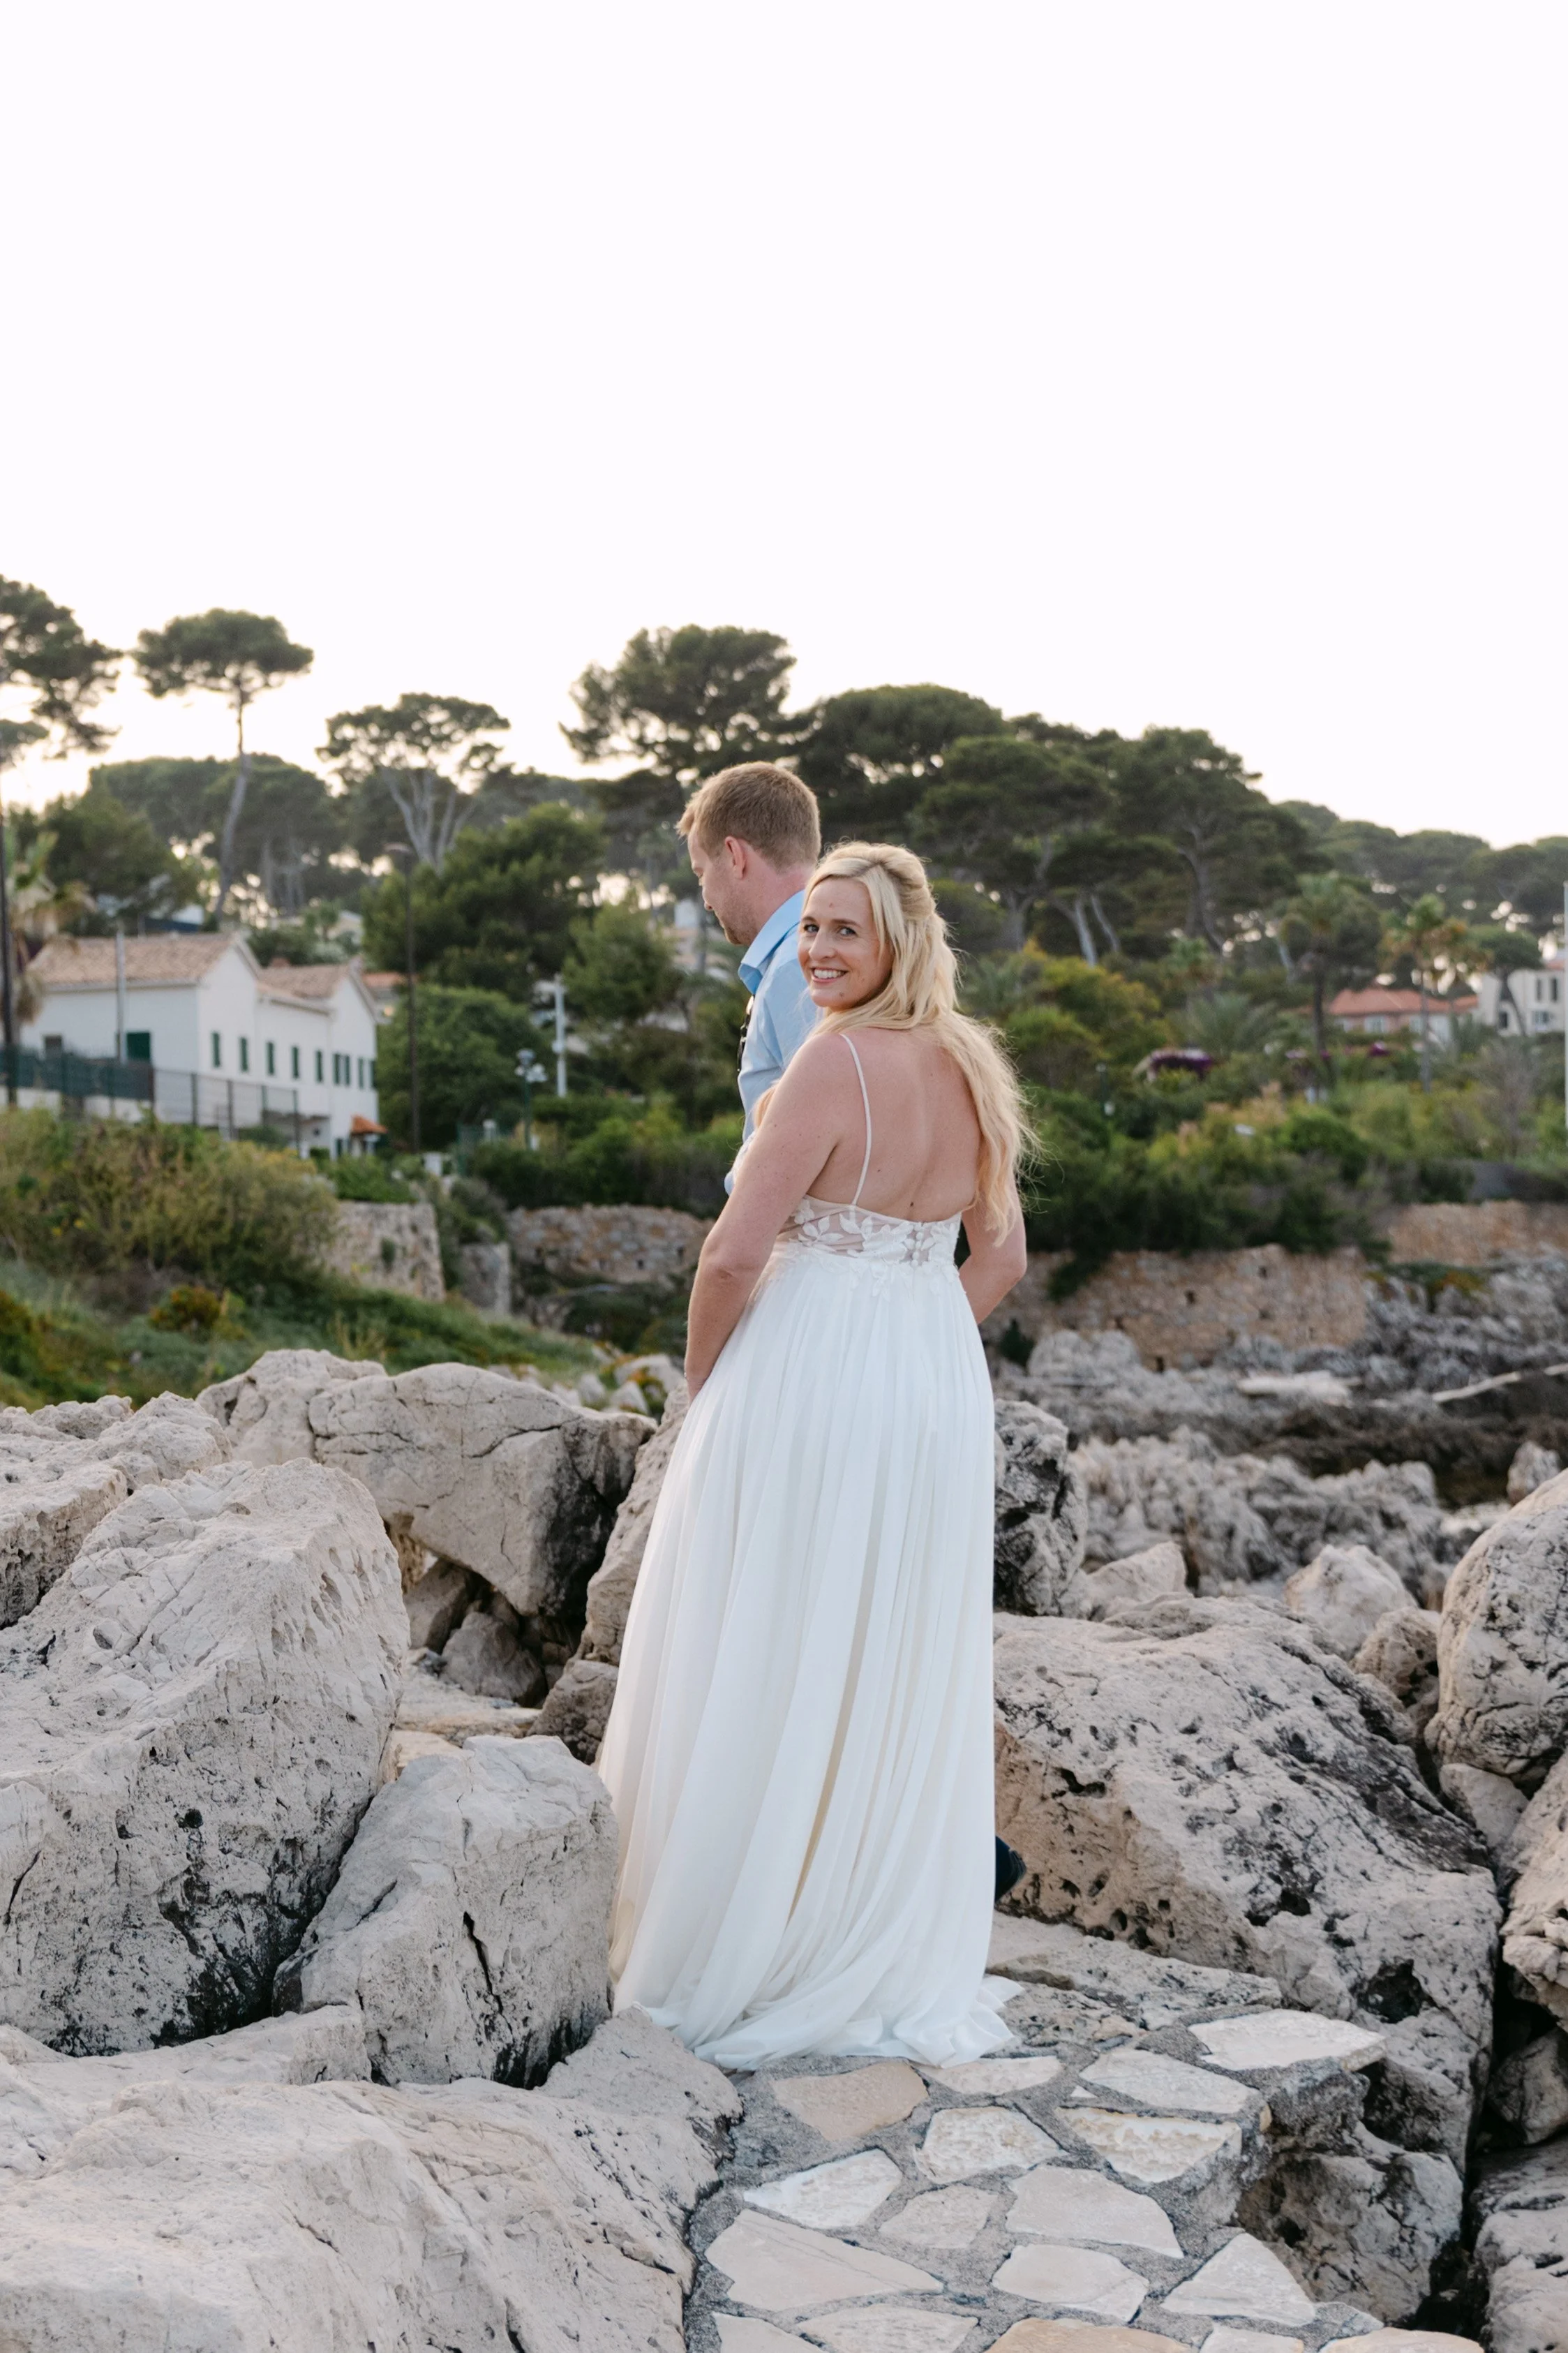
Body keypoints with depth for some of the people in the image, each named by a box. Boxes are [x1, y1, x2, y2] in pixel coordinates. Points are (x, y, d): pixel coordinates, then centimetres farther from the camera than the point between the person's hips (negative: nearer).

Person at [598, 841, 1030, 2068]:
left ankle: (735, 1959, 19)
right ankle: (900, 1959, 27)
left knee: (766, 1679, 6)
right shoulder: (967, 1069, 7)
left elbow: (736, 1254, -19)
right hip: (941, 1392, 7)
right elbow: (1003, 1256, 12)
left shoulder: (838, 1063, -16)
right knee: (902, 1682, 15)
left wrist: (703, 1380, -3)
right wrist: (910, 1359, 15)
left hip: (810, 1384, -7)